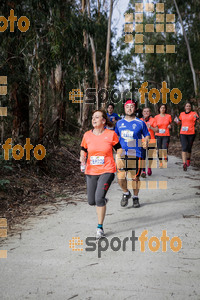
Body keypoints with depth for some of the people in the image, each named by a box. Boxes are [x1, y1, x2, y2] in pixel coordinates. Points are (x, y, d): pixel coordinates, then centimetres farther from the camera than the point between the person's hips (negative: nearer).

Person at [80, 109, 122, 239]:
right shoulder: (87, 135, 2)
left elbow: (118, 148, 9)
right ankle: (103, 201, 47)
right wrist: (83, 158, -6)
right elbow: (83, 150, 14)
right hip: (91, 171, 4)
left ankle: (100, 227, -1)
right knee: (91, 201, 8)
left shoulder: (111, 134, -4)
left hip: (107, 171, -4)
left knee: (99, 198, -18)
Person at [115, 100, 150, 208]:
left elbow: (147, 134, 11)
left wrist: (146, 141, -8)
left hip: (135, 154, -1)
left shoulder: (140, 123, 5)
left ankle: (135, 197, 26)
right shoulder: (119, 123, 12)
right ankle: (126, 193, 20)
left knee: (135, 177, 5)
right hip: (121, 153, 2)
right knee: (120, 178, -9)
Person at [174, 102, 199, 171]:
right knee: (184, 148, -13)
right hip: (183, 133, 1)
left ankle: (188, 160, 36)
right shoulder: (182, 114, 11)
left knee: (189, 148, 10)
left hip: (191, 134, -1)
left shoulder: (194, 113, 1)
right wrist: (177, 121, 3)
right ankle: (184, 163, -18)